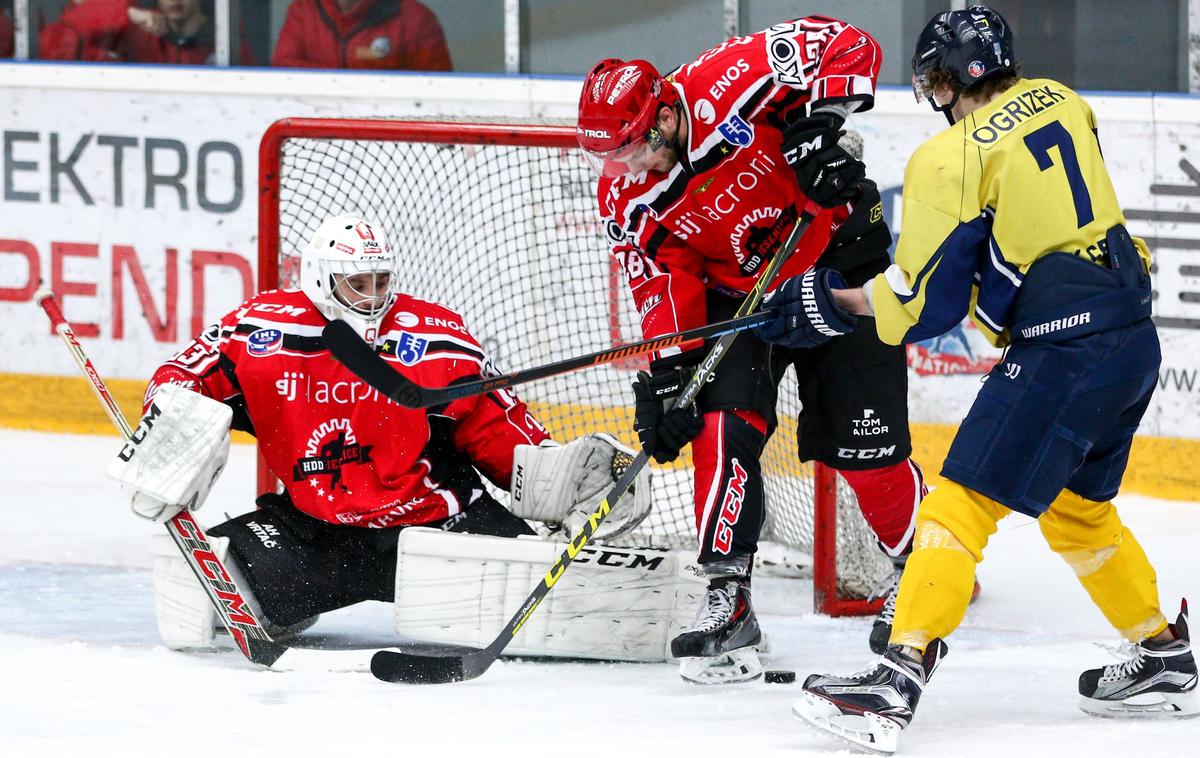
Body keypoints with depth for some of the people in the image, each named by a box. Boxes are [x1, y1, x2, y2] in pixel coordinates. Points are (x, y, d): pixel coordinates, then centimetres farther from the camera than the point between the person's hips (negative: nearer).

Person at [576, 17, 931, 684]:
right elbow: (663, 289, -8)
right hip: (735, 290, 3)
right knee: (723, 425, -19)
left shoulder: (728, 84, -28)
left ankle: (917, 564, 23)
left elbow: (848, 44, -25)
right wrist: (667, 376, -18)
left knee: (867, 451, -2)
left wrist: (820, 123, -34)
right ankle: (727, 597, -14)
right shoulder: (627, 200, -13)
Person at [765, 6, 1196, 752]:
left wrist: (838, 302, 6)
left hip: (1063, 349, -8)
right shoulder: (1061, 103, 10)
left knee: (962, 503, -9)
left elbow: (926, 303, -10)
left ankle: (898, 679, -18)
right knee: (1076, 507, 26)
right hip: (1134, 333, 8)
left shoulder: (951, 160, -11)